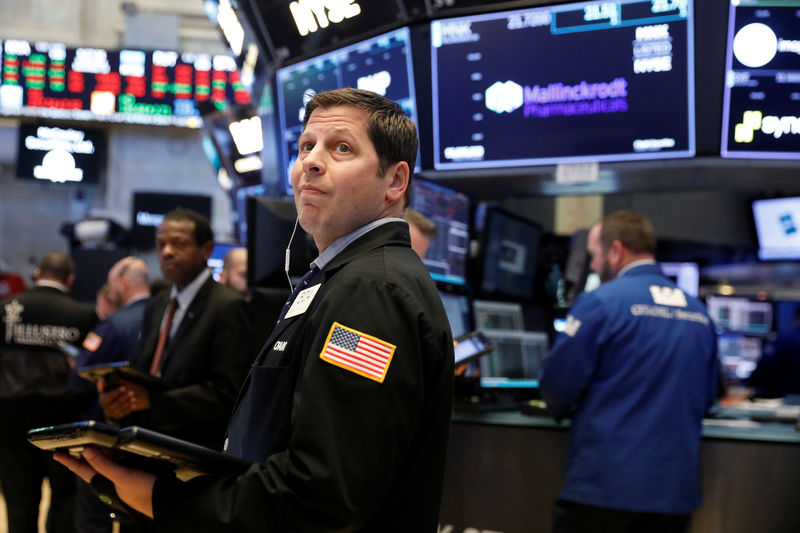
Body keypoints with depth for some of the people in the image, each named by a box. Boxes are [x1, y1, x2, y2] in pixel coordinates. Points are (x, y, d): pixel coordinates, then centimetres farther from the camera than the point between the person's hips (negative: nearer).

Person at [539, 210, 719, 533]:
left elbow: (556, 387, -6)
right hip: (675, 492, 6)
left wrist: (565, 409, 16)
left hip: (603, 486, -5)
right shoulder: (699, 313, 8)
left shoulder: (600, 303, -9)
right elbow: (706, 398, 16)